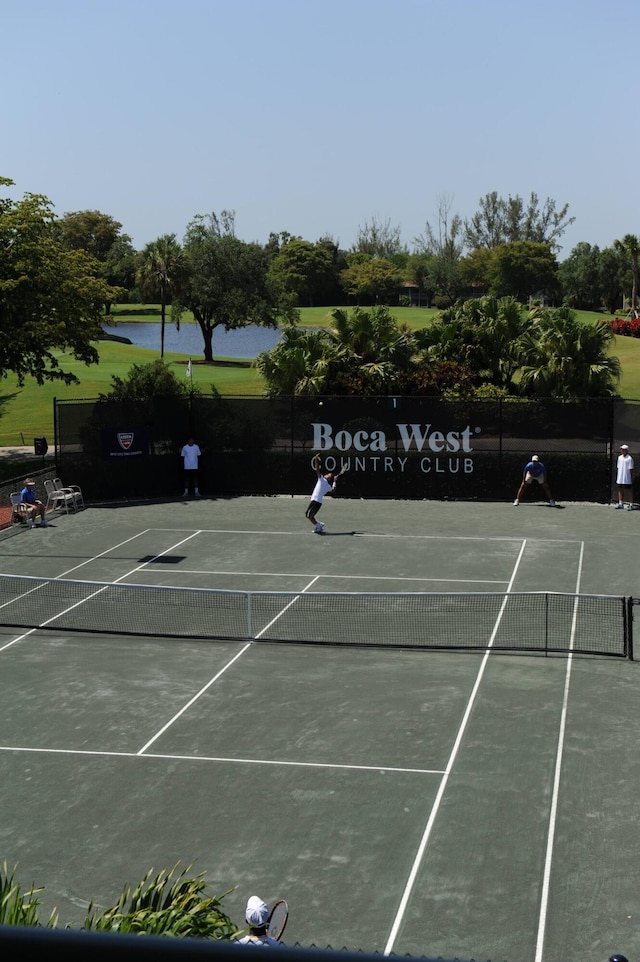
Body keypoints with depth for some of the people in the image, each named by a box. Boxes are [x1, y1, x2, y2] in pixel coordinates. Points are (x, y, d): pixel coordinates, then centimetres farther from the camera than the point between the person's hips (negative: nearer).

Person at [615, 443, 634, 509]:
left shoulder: (629, 458, -9)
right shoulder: (619, 457, 11)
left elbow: (631, 469, -9)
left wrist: (632, 478, -11)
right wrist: (616, 476, 13)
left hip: (627, 479, -7)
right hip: (620, 478, 7)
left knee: (629, 491, 0)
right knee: (620, 490, 11)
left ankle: (631, 504, 4)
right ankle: (621, 503, 20)